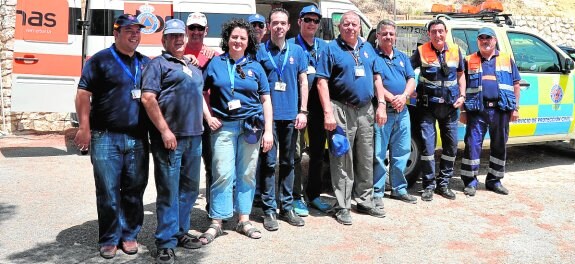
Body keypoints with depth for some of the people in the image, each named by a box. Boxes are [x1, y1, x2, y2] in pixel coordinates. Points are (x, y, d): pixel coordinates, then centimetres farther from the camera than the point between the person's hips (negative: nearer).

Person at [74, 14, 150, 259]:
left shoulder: (146, 63, 14)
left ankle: (129, 234, 22)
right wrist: (85, 127, -10)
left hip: (138, 138, 4)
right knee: (108, 191, 1)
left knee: (134, 190, 9)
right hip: (106, 138, -4)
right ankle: (109, 239, 14)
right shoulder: (100, 60, 1)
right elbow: (83, 94, -3)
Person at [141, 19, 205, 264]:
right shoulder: (158, 64, -1)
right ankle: (166, 243, 4)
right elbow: (147, 98, -12)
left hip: (194, 136, 7)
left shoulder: (193, 67, 21)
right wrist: (165, 130, -17)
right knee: (169, 191, -4)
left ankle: (180, 232, 27)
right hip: (169, 137, -7)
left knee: (189, 188, 13)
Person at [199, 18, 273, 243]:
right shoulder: (215, 63, 6)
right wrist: (208, 116, -2)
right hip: (223, 125, -2)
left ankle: (244, 220, 19)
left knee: (247, 174, 7)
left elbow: (266, 100, 9)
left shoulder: (255, 67, 9)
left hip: (251, 126, 2)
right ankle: (216, 223, 4)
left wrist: (268, 131, 2)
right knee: (223, 174, -6)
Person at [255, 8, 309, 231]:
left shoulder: (297, 51, 9)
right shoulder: (260, 51, 2)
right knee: (268, 162, -2)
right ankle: (269, 210, 7)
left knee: (288, 163, 11)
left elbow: (303, 82, 10)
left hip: (291, 116, 3)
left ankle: (287, 207, 22)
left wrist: (302, 111, 2)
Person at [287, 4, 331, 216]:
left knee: (318, 151, 11)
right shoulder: (290, 45, 1)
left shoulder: (324, 46, 13)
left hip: (318, 104, 5)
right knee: (296, 152, -2)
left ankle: (314, 194, 24)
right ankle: (297, 197, 9)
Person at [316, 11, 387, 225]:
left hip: (366, 110, 6)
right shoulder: (331, 49, -2)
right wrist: (328, 112, -18)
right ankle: (342, 206, 7)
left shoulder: (368, 48, 14)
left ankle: (365, 202, 24)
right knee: (342, 160, -2)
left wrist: (381, 105, 6)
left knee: (366, 159, 12)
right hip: (342, 110, -5)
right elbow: (322, 81, -9)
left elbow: (377, 77, 16)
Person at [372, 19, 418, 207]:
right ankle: (377, 192, 4)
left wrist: (404, 96, -10)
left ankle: (399, 189, 24)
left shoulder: (402, 57, 17)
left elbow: (412, 80, 10)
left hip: (402, 111, 6)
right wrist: (391, 99, -19)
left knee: (401, 152, 12)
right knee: (378, 154, -4)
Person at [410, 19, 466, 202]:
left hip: (450, 105, 4)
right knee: (428, 144, -7)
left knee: (451, 145, 7)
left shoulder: (455, 51, 6)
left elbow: (460, 74, 16)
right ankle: (429, 185, 6)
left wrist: (462, 95, 5)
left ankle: (443, 183, 21)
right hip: (428, 105, -4)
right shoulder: (421, 52, -4)